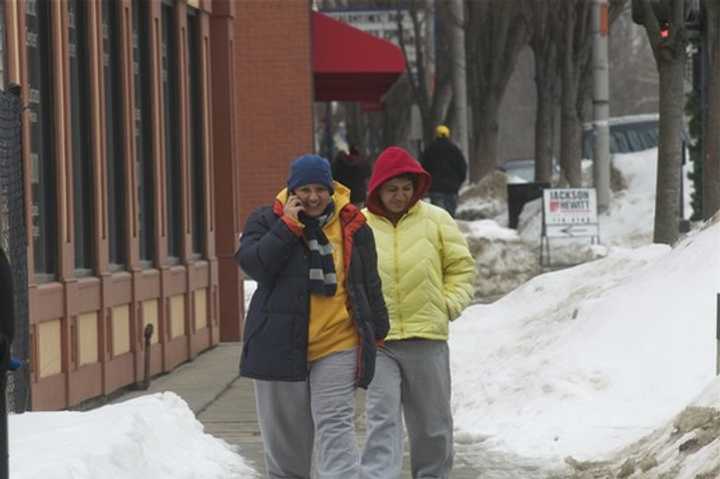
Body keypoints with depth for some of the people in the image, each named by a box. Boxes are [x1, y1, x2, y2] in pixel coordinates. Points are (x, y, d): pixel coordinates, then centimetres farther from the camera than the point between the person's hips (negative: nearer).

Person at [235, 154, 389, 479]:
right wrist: (289, 225, -16)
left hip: (337, 345, -1)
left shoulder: (353, 226, 6)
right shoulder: (267, 220, 4)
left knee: (335, 426, -12)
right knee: (284, 432, 10)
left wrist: (378, 334, 15)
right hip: (280, 343, 1)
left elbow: (370, 284, 13)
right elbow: (252, 264, -14)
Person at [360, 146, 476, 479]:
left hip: (428, 338, 1)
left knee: (433, 423, 12)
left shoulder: (435, 220, 2)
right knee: (382, 419, -10)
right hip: (378, 341, -1)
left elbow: (462, 267, 10)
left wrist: (449, 305, -2)